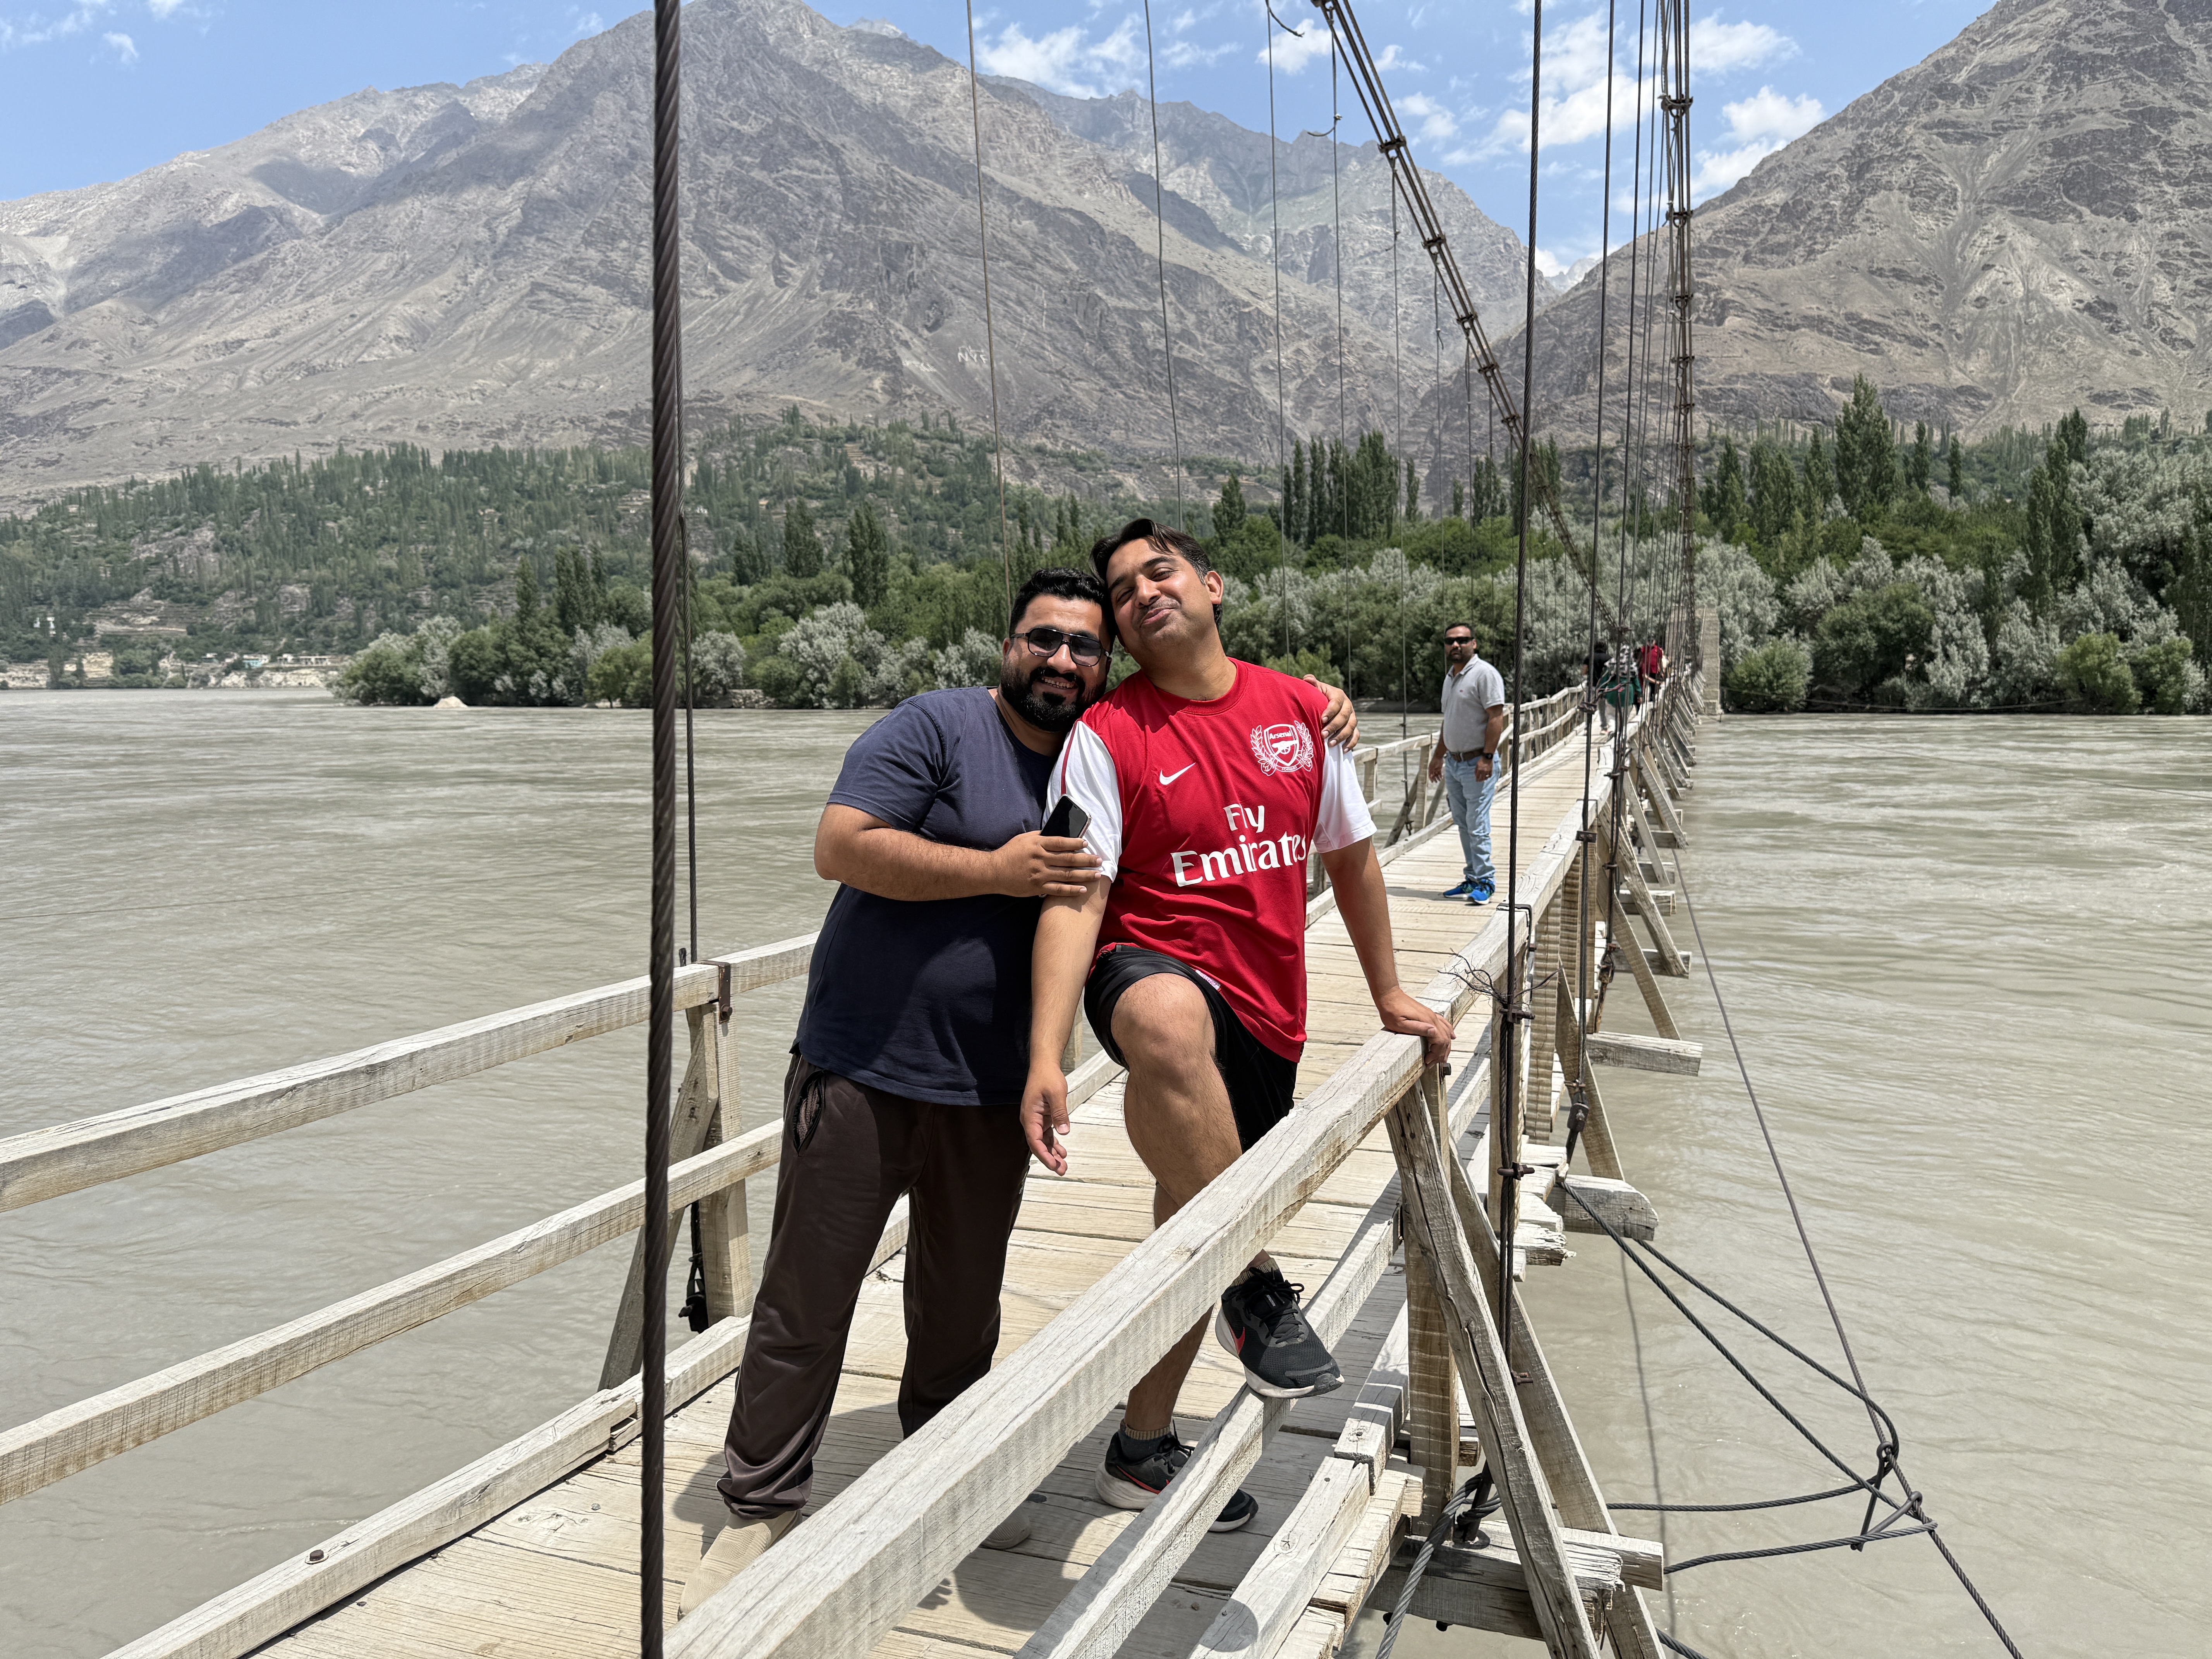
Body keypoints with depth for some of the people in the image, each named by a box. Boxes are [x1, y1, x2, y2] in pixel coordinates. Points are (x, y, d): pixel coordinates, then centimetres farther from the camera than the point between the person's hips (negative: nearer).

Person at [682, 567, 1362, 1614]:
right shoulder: (936, 728, -8)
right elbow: (842, 847, -18)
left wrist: (1323, 719, 4)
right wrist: (998, 870, -21)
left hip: (991, 1092, 5)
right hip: (862, 1067, -4)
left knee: (962, 1302, 18)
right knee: (804, 1300, 3)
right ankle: (761, 1509, 19)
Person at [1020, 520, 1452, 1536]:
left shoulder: (1299, 709, 6)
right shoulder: (1107, 735, -7)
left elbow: (1350, 854, 18)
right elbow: (1076, 895, -16)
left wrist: (1389, 997, 24)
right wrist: (1046, 1056, -27)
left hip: (1267, 1014, 5)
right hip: (1155, 972, -5)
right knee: (1171, 1023, -43)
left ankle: (1142, 1448, 37)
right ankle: (1259, 1289, -24)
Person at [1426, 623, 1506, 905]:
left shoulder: (1485, 674, -11)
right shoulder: (1450, 676, 16)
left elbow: (1496, 718, -16)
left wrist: (1487, 758, -21)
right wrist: (1438, 756, 25)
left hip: (1478, 763, -8)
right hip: (1453, 763, 8)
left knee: (1477, 826, -8)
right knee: (1464, 826, 11)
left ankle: (1485, 882, -1)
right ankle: (1472, 880, 17)